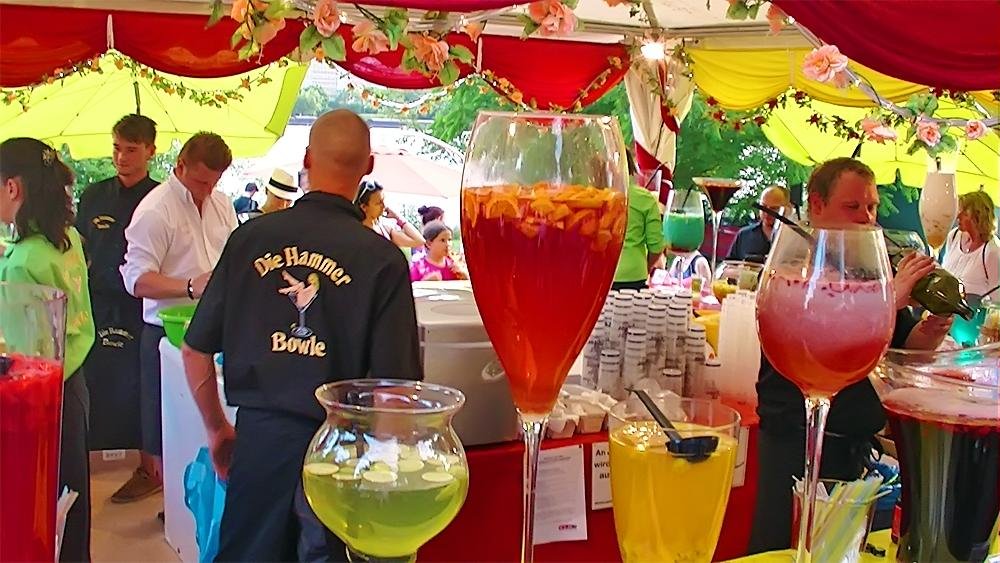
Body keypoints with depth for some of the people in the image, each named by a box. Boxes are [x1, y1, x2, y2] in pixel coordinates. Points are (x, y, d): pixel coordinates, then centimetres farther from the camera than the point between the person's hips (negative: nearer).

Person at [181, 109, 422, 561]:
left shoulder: (250, 238, -3)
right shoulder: (382, 259, -12)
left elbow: (196, 350, 3)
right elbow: (396, 381, -13)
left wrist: (218, 429, 17)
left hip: (258, 434, 3)